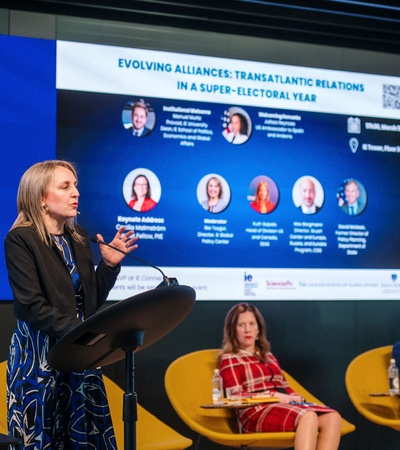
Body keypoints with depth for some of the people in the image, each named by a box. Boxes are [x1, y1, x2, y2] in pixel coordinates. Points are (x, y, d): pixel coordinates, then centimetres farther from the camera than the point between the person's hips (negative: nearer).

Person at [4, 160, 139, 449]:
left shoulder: (79, 238, 10)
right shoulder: (20, 240, -10)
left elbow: (93, 302, 11)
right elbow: (32, 305, -18)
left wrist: (110, 264, -2)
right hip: (38, 356, -6)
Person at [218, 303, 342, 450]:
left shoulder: (268, 356, 30)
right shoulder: (229, 360, 9)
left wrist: (295, 397, 1)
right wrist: (273, 395, -12)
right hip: (257, 411, -7)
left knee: (332, 417, -23)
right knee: (308, 417, -36)